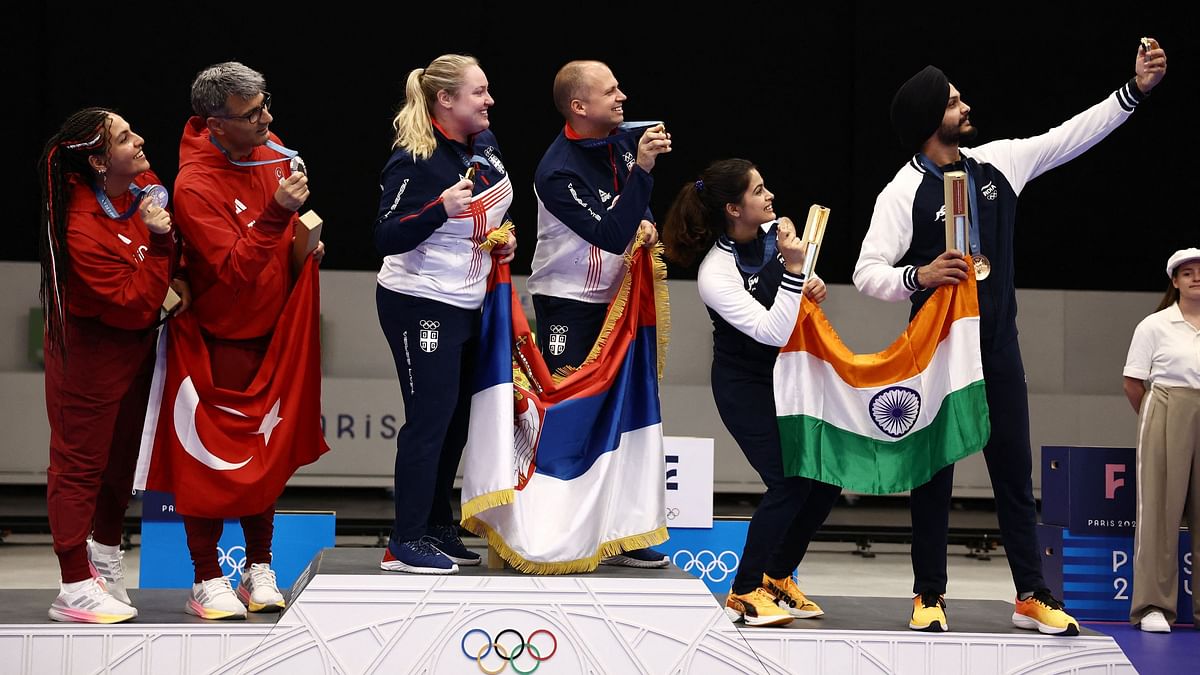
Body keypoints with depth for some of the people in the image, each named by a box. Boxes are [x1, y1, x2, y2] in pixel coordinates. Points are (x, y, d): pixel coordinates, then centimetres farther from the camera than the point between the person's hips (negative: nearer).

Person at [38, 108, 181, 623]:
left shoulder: (145, 187, -6)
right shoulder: (81, 229, -30)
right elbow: (135, 305, -28)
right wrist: (159, 243, -31)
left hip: (135, 347, 8)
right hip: (90, 353, -8)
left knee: (122, 455, 21)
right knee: (80, 463, 1)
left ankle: (104, 555, 41)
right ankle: (75, 589, 9)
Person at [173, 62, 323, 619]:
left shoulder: (272, 153, 1)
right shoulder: (194, 186, -23)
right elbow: (234, 269, -28)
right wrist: (276, 214, -38)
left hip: (273, 329, 7)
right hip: (223, 338, -7)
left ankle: (259, 571, 23)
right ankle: (208, 582, 7)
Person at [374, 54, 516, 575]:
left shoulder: (484, 146, 5)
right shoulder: (415, 162, -19)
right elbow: (386, 240, -24)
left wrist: (504, 239, 5)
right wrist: (441, 209, -36)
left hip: (468, 305, 8)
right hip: (420, 304, -8)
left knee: (457, 418, 13)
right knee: (430, 418, -7)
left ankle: (438, 527, 23)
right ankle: (406, 542, -1)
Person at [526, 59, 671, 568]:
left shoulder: (624, 140, 1)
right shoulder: (558, 172, -22)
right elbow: (611, 235, -26)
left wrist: (645, 222, -2)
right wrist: (641, 169, -28)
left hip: (615, 297, 7)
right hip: (566, 302, -7)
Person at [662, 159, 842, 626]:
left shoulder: (773, 232, -6)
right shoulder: (715, 275, -26)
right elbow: (773, 332, -30)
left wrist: (813, 287, -6)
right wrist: (794, 269, -36)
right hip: (746, 386, -7)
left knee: (826, 476, 3)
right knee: (789, 483, -15)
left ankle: (777, 577, 21)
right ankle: (744, 593, 1)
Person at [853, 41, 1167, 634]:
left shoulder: (997, 162, 4)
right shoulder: (905, 191, -11)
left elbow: (1070, 137, 8)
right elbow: (867, 271, -16)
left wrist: (1135, 90, 2)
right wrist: (918, 277, -35)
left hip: (998, 347, 5)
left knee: (1015, 472, 5)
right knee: (934, 471, 3)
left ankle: (1032, 596, 9)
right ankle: (929, 596, 12)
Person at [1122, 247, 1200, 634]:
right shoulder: (1155, 326, 2)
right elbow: (1133, 384, 4)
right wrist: (1154, 421, 8)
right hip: (1168, 414, -3)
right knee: (1160, 507, -4)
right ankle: (1153, 606, -2)